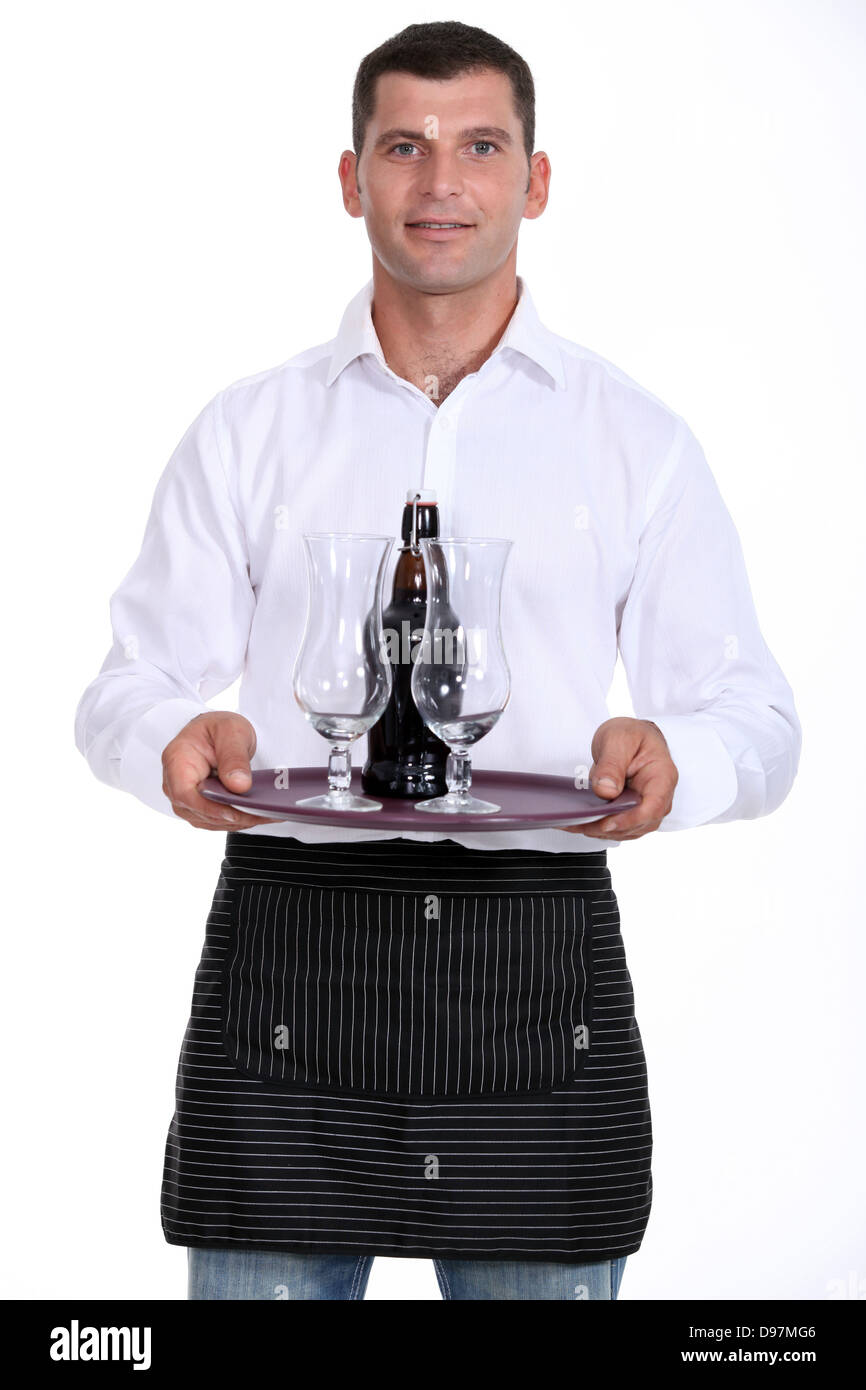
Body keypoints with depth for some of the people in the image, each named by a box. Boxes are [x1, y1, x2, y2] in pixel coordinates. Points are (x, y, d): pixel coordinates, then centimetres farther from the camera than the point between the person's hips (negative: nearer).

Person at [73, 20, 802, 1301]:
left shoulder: (639, 443, 9)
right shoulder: (249, 432, 9)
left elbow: (755, 721, 7)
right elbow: (127, 690, 9)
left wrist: (671, 759, -16)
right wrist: (177, 742, -15)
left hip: (542, 969, 0)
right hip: (290, 945, 0)